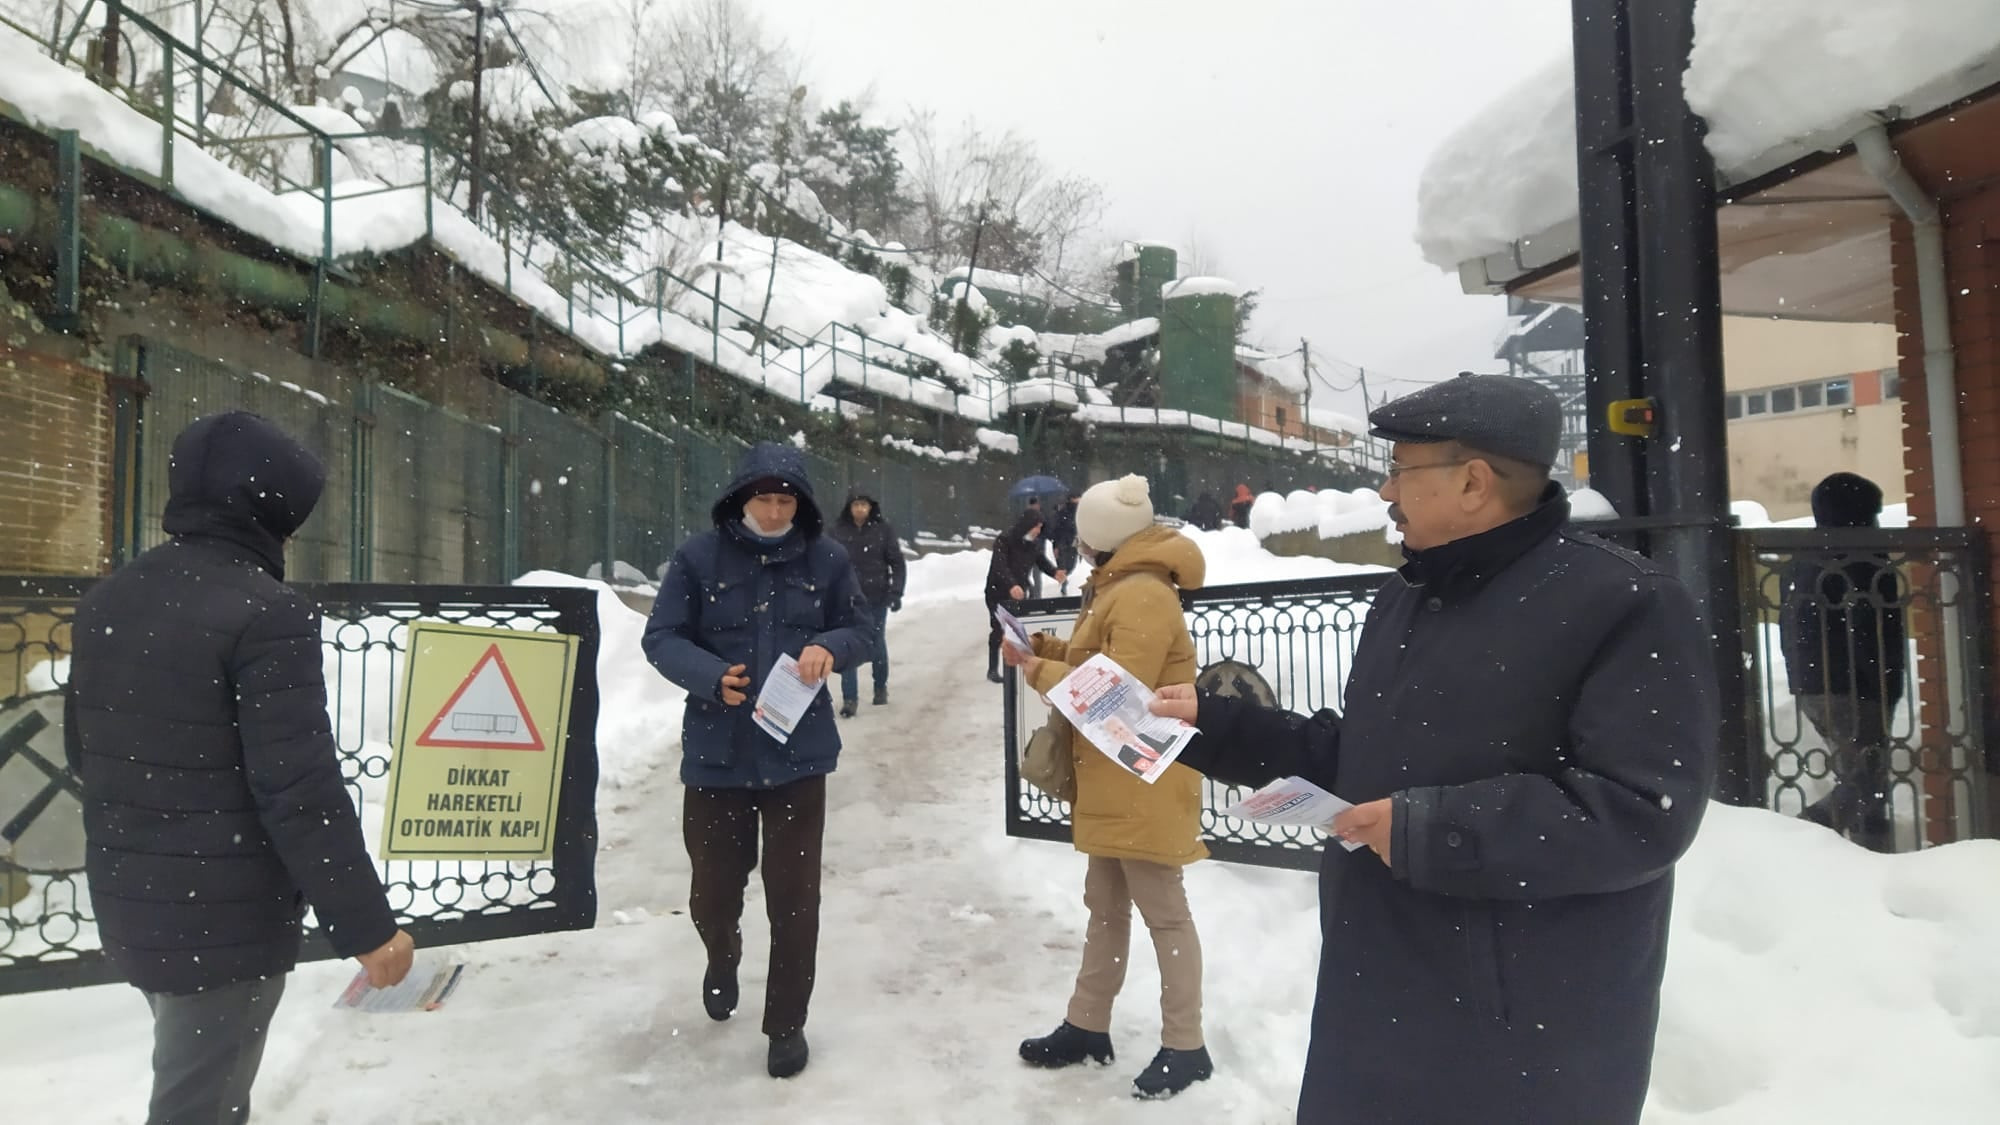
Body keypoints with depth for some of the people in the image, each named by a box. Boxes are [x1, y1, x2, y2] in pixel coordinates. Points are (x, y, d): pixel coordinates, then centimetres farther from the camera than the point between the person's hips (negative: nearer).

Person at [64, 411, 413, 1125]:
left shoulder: (105, 602, 4)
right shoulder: (267, 613, -23)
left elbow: (82, 751, 15)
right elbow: (301, 794, -25)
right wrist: (365, 926, -17)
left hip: (126, 906, 8)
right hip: (225, 920, -8)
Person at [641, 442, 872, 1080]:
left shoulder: (826, 559, -2)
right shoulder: (700, 557, -5)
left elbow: (862, 630, 5)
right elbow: (661, 638, -3)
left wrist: (829, 647, -18)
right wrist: (712, 678, -21)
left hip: (798, 754, 0)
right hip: (717, 753, 0)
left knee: (794, 896, 6)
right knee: (713, 892, 14)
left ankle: (787, 1023, 27)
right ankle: (723, 960, 50)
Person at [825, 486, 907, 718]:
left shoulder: (883, 529, -5)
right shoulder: (836, 531, -4)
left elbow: (897, 563, -1)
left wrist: (896, 593, -8)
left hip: (877, 599, 0)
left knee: (877, 644, 12)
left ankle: (881, 688, 35)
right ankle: (849, 698, 5)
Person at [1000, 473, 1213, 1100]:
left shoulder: (1143, 597, -21)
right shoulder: (1119, 588, 13)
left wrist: (1040, 673, -15)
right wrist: (1048, 650, 2)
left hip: (1142, 783, -11)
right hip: (1114, 780, 11)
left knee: (1163, 912, 2)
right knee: (1105, 904, 18)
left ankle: (1185, 1047, 16)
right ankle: (1088, 1025, 31)